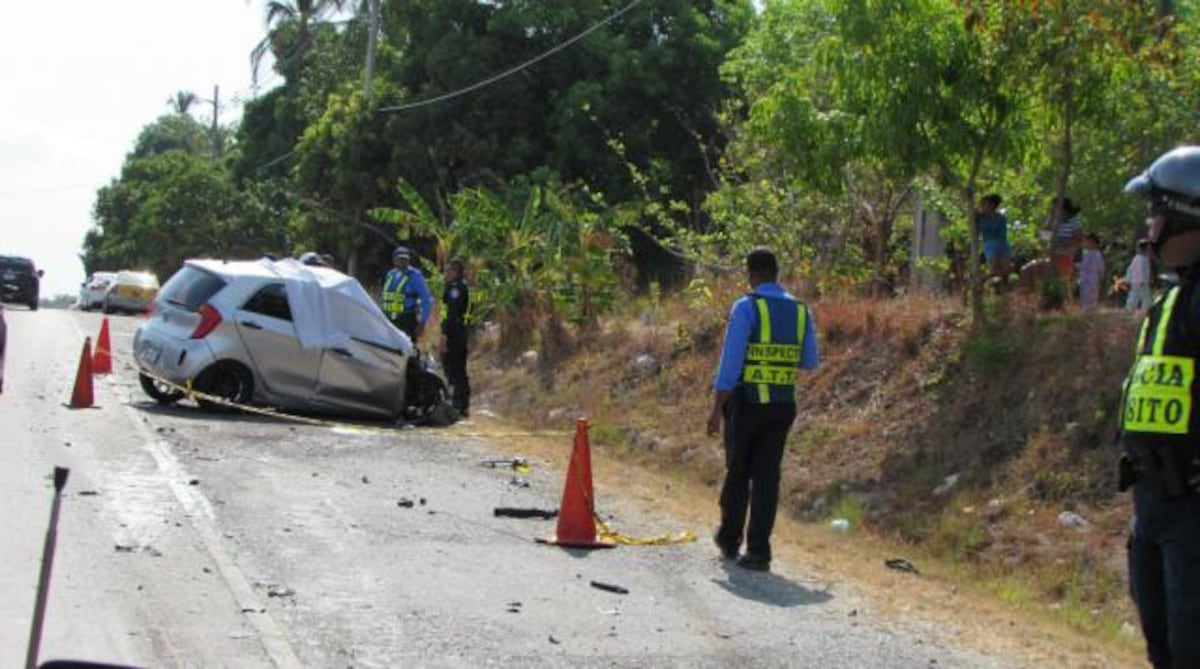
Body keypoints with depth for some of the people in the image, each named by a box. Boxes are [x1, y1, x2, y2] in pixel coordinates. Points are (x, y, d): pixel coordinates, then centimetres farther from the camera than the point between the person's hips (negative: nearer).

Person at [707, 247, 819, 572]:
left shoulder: (746, 307, -10)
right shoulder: (800, 310, 5)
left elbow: (730, 361, -15)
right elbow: (810, 362, 14)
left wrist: (717, 409, -12)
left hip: (746, 402, -3)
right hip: (783, 405, 3)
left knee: (737, 472, 14)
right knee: (767, 477, 5)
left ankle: (729, 539, 29)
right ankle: (758, 551, 0)